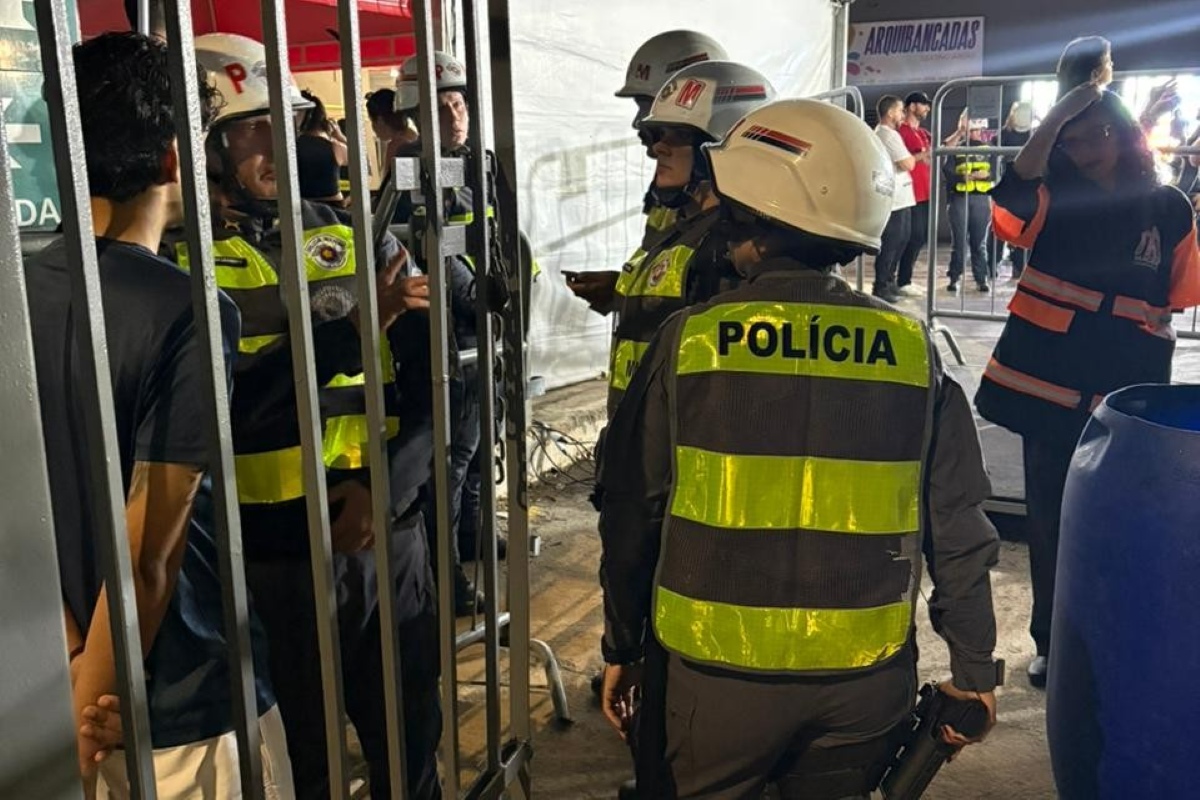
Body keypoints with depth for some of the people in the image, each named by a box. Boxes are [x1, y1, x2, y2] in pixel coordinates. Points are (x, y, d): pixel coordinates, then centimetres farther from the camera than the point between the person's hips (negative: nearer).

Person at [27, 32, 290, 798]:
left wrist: (74, 667, -1)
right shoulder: (189, 312, -22)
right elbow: (148, 554, -22)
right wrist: (92, 707, -10)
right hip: (187, 706, -6)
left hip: (79, 684, 6)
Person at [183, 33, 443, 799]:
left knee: (410, 735, 20)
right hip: (267, 551, -3)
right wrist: (349, 329, -22)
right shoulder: (175, 262, -7)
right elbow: (222, 411, -20)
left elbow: (432, 381, 0)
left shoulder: (358, 237, 3)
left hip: (387, 532, 3)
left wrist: (389, 484, -14)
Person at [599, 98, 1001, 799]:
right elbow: (959, 530, -1)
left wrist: (622, 649, 9)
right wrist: (973, 668, 11)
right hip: (865, 682, 2)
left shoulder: (688, 341, -11)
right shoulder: (915, 350, -6)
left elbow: (633, 516, -4)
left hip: (716, 675, -2)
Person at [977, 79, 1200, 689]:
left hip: (1126, 391, 0)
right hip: (1051, 385, 0)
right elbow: (1012, 192, -21)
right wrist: (1058, 114, -21)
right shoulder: (1054, 201, 2)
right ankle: (1052, 642, 24)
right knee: (1049, 519, 9)